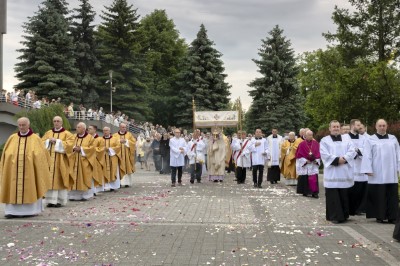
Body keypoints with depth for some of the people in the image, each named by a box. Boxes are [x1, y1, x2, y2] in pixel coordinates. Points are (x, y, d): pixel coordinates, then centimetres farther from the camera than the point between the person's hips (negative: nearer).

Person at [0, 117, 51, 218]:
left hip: (29, 171, -2)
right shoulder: (12, 138, 7)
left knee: (29, 189, 3)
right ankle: (12, 210, 3)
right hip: (14, 171, 2)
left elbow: (40, 157, -1)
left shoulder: (35, 139, -1)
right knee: (13, 190, 1)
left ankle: (29, 210, 11)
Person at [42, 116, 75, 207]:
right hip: (49, 159, 4)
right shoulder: (48, 133, 17)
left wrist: (57, 141, -14)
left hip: (60, 160, -3)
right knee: (49, 179, -1)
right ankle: (51, 200, 2)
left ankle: (60, 200, -1)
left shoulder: (67, 134, 4)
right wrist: (49, 141, -8)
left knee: (59, 180, -5)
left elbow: (69, 144, -10)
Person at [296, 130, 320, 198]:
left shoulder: (316, 143, 5)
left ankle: (314, 192, -2)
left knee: (314, 179, -4)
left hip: (314, 164, 2)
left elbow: (318, 153, 8)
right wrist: (305, 160, -11)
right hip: (304, 164, -2)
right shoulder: (302, 144, -4)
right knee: (304, 179, 1)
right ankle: (305, 192, 13)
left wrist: (316, 160, -7)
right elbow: (299, 154, -4)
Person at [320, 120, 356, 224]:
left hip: (345, 172, 3)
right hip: (332, 172, -3)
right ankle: (334, 216, -1)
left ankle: (344, 215, 13)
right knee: (333, 196, -5)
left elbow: (352, 151, 2)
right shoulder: (325, 140, 6)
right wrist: (337, 160, -16)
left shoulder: (346, 140, 15)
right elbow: (324, 154, -7)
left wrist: (344, 159, -15)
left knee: (344, 195, 4)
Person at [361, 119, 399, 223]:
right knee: (379, 195, 0)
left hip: (391, 174, 3)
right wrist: (368, 170, -12)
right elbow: (367, 156, -4)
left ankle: (391, 216, 9)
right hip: (377, 174, -3)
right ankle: (379, 216, 8)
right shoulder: (370, 140, 2)